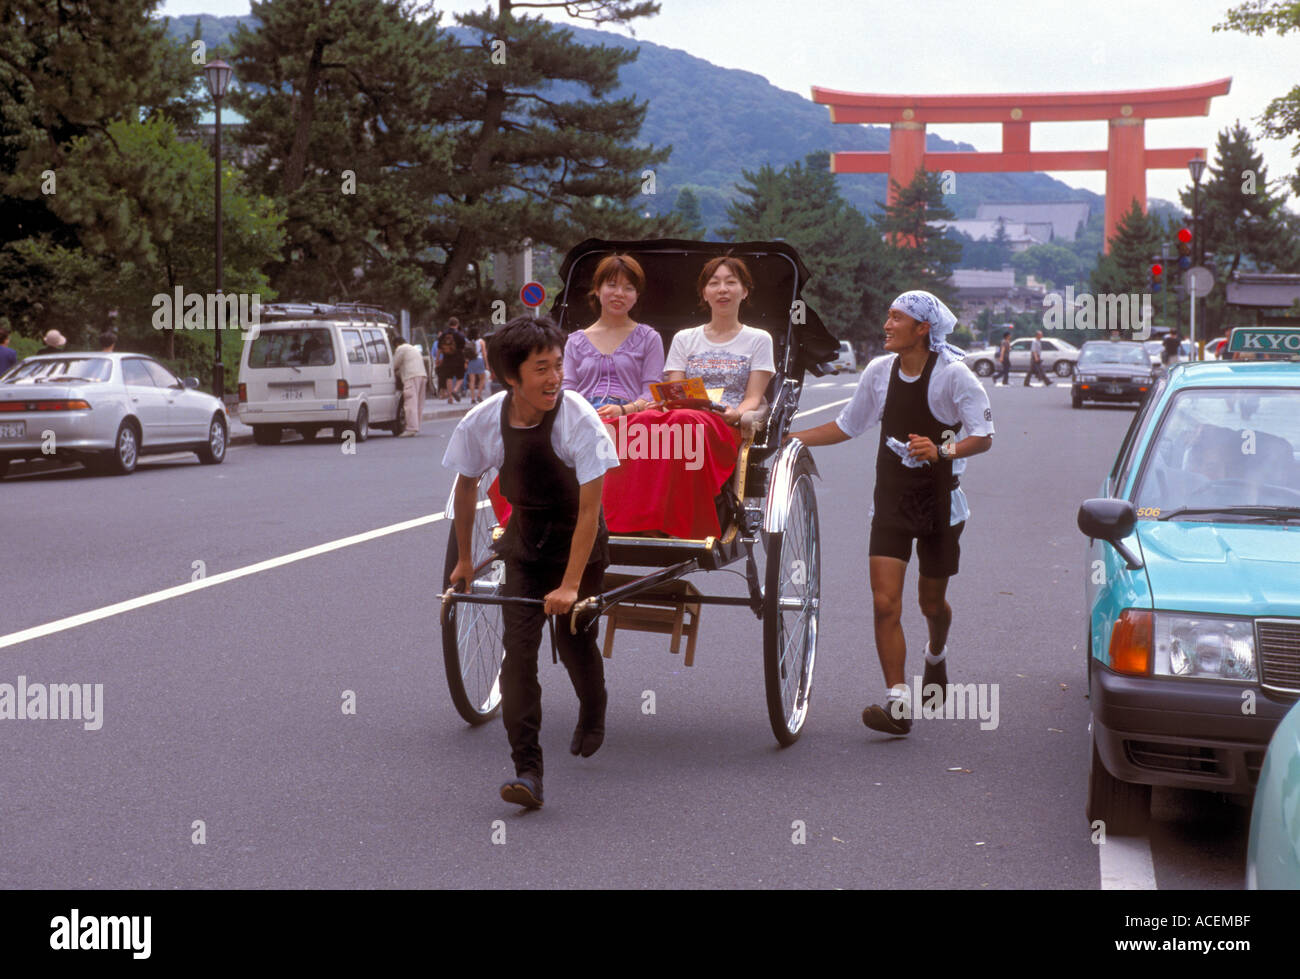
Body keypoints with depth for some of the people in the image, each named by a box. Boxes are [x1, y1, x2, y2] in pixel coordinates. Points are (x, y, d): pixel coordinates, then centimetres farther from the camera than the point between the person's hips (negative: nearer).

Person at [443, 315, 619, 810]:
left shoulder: (578, 419, -25)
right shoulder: (483, 422, -15)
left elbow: (589, 510, -23)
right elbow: (466, 486, 4)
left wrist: (569, 585, -26)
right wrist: (463, 559, 11)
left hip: (578, 541, -2)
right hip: (524, 540, 2)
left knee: (573, 637, 5)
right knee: (518, 645, -10)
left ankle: (592, 715, 40)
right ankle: (527, 771, -13)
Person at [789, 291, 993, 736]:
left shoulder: (953, 375, -12)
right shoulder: (880, 372, 1)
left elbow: (983, 436, -14)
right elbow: (847, 426, 13)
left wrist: (942, 451, -32)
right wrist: (790, 438, 7)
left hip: (939, 500, -3)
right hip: (891, 500, 3)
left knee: (932, 602, 12)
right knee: (885, 603, -11)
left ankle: (936, 656, 47)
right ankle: (898, 704, -11)